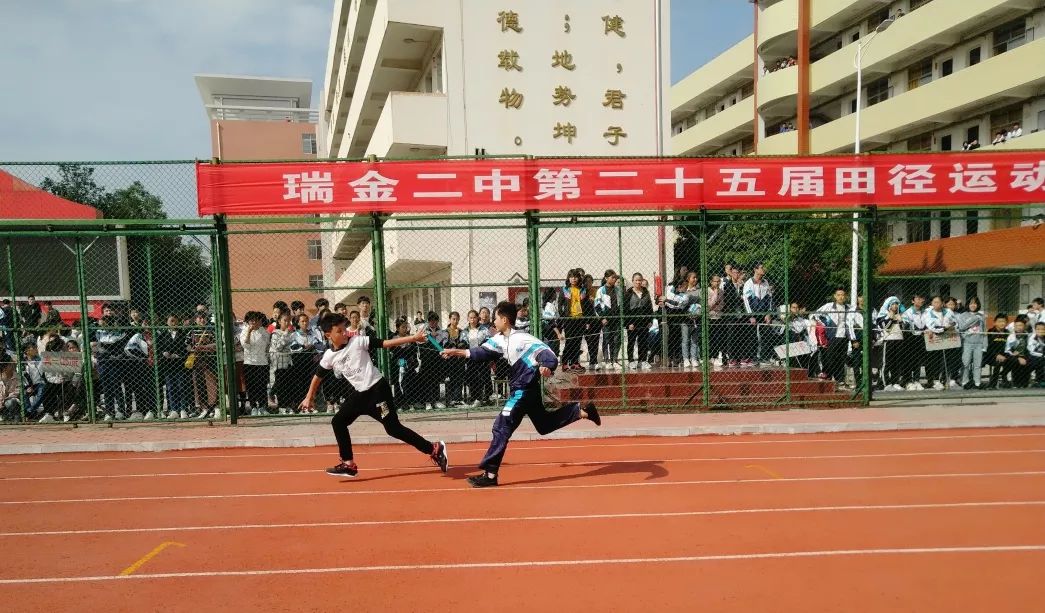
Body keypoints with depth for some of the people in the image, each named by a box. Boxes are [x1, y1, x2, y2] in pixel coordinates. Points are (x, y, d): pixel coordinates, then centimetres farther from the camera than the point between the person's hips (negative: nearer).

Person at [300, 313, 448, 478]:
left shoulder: (358, 341, -11)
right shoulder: (329, 356, 2)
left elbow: (386, 343, -14)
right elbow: (318, 376, 19)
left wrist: (413, 338, -21)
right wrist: (309, 397, 28)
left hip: (377, 389, -6)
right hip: (359, 393, 6)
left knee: (393, 429, -8)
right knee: (338, 422, 7)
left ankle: (434, 449, -1)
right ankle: (349, 464, 18)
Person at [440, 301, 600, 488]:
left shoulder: (522, 339, -22)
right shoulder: (500, 339, 5)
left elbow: (548, 355, -27)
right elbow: (481, 352, 14)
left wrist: (547, 366, -48)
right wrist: (456, 352, 7)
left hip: (524, 389, -10)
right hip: (522, 388, 10)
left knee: (501, 427, -10)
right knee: (545, 425, 20)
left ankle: (490, 474, -6)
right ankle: (583, 410, 27)